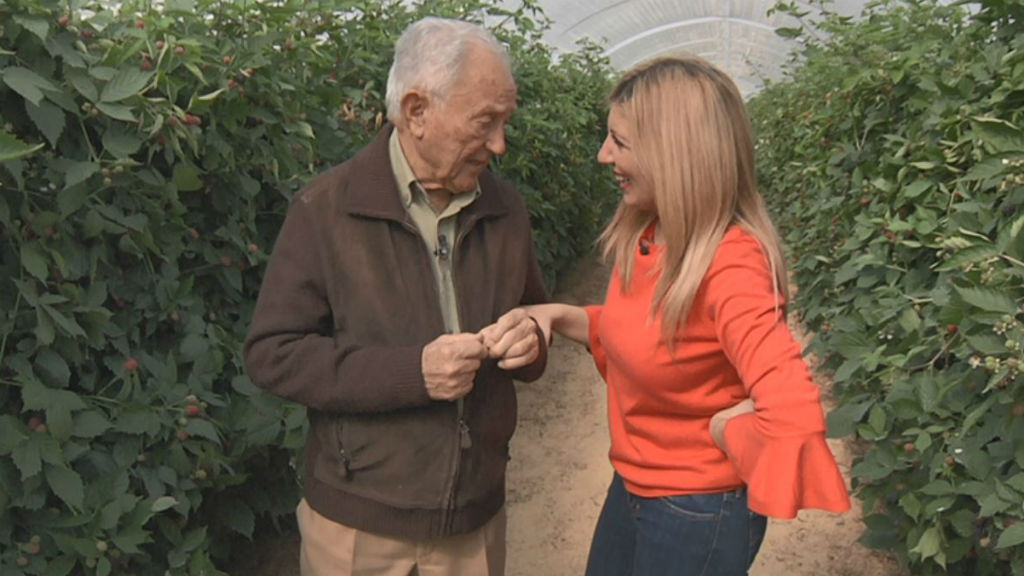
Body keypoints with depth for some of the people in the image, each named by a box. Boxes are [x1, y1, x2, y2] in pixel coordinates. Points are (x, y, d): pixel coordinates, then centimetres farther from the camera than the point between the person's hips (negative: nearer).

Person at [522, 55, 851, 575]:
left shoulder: (729, 265, -29)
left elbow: (793, 416, -41)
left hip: (696, 513, -7)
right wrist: (563, 317, -3)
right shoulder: (645, 235, -5)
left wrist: (718, 429, -23)